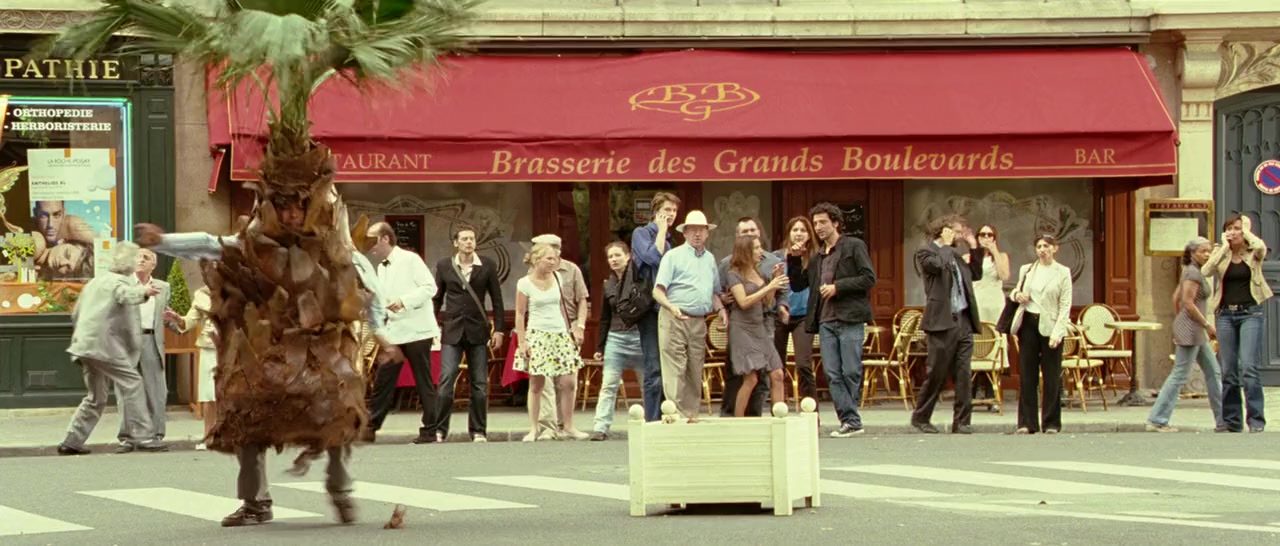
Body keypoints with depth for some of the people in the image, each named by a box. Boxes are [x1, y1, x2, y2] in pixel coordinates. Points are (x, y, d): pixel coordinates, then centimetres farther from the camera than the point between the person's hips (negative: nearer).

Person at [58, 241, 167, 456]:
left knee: (96, 397, 16)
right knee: (132, 383, -8)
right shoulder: (120, 281, -3)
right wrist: (143, 291, -47)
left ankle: (72, 441, 14)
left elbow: (75, 313, 29)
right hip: (105, 345, -9)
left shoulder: (95, 282, 24)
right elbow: (125, 295, -28)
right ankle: (142, 436, -14)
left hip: (84, 345, 9)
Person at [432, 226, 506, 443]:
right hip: (452, 330, 0)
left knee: (479, 384, 2)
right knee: (446, 381, -9)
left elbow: (497, 299, 6)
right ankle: (439, 429, -4)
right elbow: (436, 299, 11)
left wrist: (499, 329, 0)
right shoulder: (444, 266, 5)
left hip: (478, 331, 0)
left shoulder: (487, 266, 4)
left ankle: (478, 431, 9)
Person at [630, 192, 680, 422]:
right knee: (654, 368, -10)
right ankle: (652, 421, -9)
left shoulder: (668, 240, 20)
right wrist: (661, 231, -6)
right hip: (651, 309, -7)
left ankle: (664, 418, 11)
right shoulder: (641, 234, 0)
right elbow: (653, 257, -18)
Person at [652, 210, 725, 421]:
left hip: (699, 322, 6)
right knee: (675, 371, -10)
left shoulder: (710, 259, 18)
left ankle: (691, 414, 13)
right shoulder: (674, 256, -1)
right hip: (674, 319, -6)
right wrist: (671, 307, -24)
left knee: (695, 372, 7)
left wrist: (720, 309, 6)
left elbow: (713, 291, 26)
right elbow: (658, 291, -6)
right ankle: (676, 414, -13)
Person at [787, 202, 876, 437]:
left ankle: (851, 420, 4)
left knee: (851, 372, -4)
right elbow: (797, 285, 23)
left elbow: (869, 278, -7)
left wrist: (838, 287, -11)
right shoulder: (817, 257, 21)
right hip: (826, 321, 6)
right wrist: (794, 260, 9)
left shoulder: (854, 246, 2)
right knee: (833, 374, -1)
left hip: (850, 319, -6)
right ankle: (850, 420, 2)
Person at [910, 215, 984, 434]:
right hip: (942, 322, -6)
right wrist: (946, 245, -7)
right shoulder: (925, 252, -1)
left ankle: (961, 422, 4)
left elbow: (975, 274, 22)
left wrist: (974, 247, 17)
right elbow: (938, 265, -21)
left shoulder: (955, 254, 21)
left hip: (963, 321, 7)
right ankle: (920, 418, 13)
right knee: (936, 374, -1)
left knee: (963, 375, 2)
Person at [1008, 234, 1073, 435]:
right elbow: (1017, 291, 23)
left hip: (1049, 326, -3)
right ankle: (1027, 422, 7)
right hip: (1028, 323, 3)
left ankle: (1051, 423, 6)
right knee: (1027, 375, 3)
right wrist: (1016, 294, -3)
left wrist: (1057, 333, -12)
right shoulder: (1026, 270, 11)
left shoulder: (1063, 273, 1)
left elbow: (1065, 305, -3)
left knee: (1051, 377, 0)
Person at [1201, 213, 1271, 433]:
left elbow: (1261, 247, -21)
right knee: (1228, 371, 4)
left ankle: (1256, 420, -12)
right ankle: (1231, 421, 10)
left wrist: (1247, 232, -3)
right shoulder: (1221, 254, 10)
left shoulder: (1253, 254, 4)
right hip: (1226, 314, 3)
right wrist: (1224, 246, -4)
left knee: (1249, 367, -14)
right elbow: (1206, 271, -8)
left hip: (1251, 314, -3)